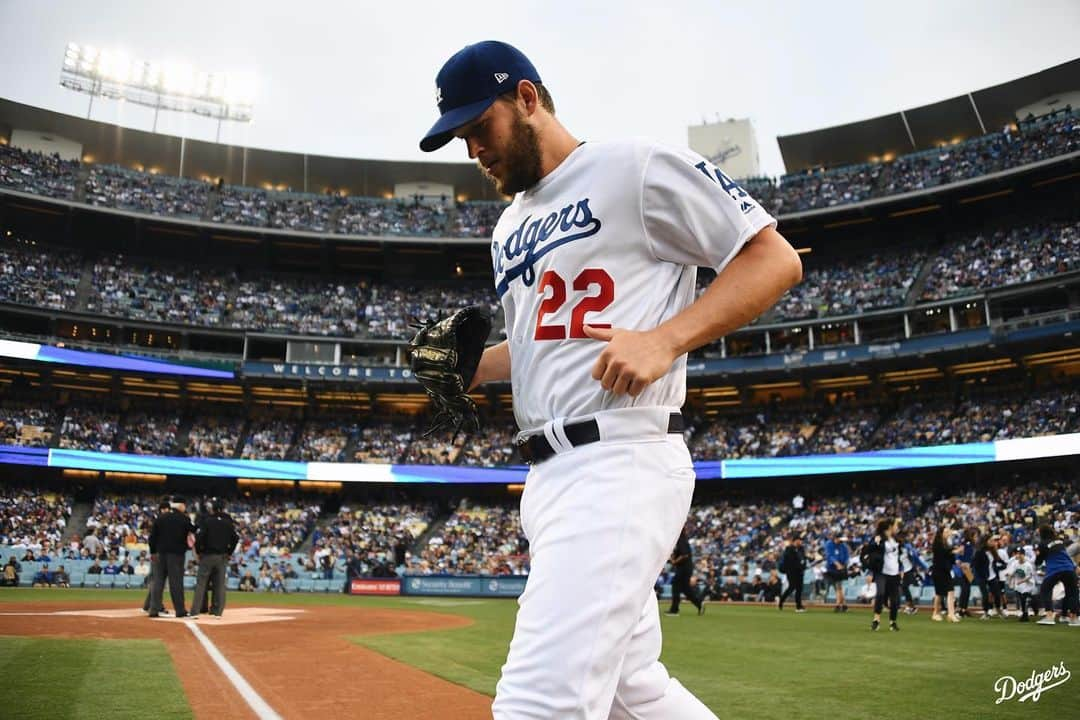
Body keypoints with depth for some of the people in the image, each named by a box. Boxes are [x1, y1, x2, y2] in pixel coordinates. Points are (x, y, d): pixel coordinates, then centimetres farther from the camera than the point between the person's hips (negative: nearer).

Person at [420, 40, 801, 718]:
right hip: (548, 475, 9)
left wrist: (665, 339, -18)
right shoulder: (511, 227, 22)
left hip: (622, 459, -9)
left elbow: (776, 258, -5)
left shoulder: (636, 166, -3)